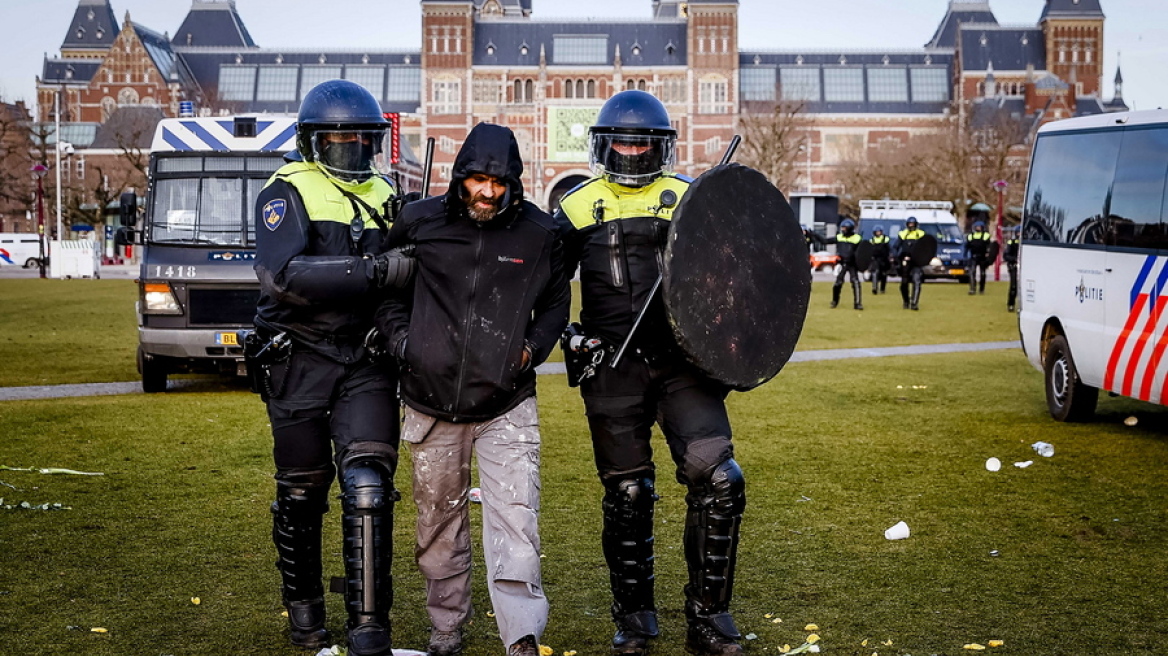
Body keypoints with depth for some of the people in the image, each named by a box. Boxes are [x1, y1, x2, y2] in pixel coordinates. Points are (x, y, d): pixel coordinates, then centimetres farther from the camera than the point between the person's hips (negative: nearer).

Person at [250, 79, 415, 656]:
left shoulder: (384, 196, 12)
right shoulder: (287, 192, -4)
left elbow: (404, 274, 26)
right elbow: (283, 276, -22)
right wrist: (375, 271, -28)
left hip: (367, 362, 3)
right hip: (300, 363, -3)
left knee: (368, 489, -9)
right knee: (302, 493, 11)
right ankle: (303, 608, 31)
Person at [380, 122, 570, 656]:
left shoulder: (538, 232, 0)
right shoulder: (420, 222, 0)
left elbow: (556, 302, 14)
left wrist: (533, 347, -1)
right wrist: (401, 338, 2)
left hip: (507, 404, -1)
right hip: (432, 399, 2)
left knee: (515, 521, -11)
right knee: (439, 524, 12)